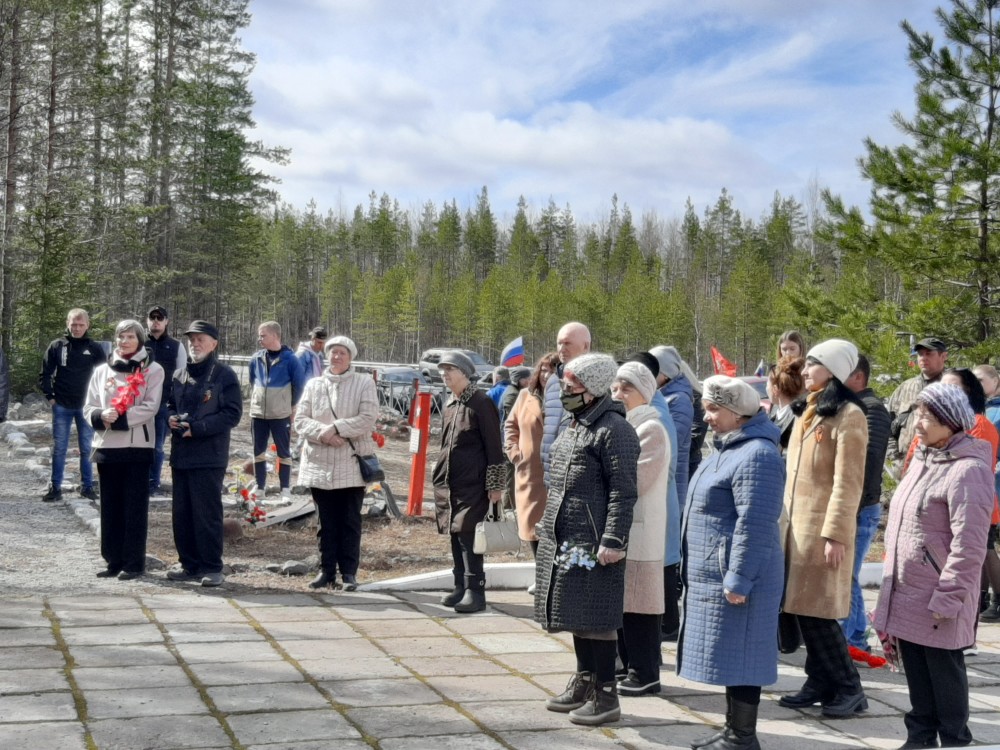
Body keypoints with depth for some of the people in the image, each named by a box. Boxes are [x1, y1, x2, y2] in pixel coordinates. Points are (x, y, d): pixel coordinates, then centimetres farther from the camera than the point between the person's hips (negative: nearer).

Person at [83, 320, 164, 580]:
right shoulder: (102, 371, 12)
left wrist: (118, 418, -18)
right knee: (110, 506, 8)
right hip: (107, 445, 4)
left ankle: (134, 563, 4)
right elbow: (89, 408, 8)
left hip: (137, 446, -4)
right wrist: (101, 416, -14)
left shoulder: (152, 371, 0)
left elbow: (150, 408, -9)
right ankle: (114, 560, 16)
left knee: (135, 506, -1)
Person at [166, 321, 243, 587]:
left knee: (207, 514, -4)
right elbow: (169, 405, 23)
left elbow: (232, 414, -10)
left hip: (209, 457, -6)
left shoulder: (224, 376, -4)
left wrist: (196, 428, -16)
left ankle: (211, 567, 4)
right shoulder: (179, 376, 14)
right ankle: (188, 564, 21)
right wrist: (171, 418, -1)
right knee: (181, 513, 10)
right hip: (180, 454, 6)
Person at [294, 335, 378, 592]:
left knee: (350, 522, 2)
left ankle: (349, 572, 8)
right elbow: (300, 419, 4)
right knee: (326, 522, 9)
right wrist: (322, 433, -15)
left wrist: (336, 428, -18)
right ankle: (327, 570, 16)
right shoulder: (314, 385, 11)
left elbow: (368, 418, -10)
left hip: (352, 464, -3)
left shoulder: (364, 383, 1)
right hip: (320, 464, 3)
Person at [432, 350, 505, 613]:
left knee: (468, 535, -10)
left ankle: (475, 591, -5)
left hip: (472, 484, -8)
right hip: (447, 484, 8)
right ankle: (461, 586, 20)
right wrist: (438, 477, 22)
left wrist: (495, 485, -13)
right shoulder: (449, 405, 14)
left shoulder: (481, 403, -9)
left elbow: (494, 446, -10)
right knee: (455, 535, 11)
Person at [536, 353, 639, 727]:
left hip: (593, 542, -9)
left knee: (596, 618, -3)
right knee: (574, 613, 17)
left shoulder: (614, 430, -14)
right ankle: (584, 682, 30)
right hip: (564, 538, 9)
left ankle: (606, 696, 7)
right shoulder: (574, 425, 15)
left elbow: (623, 492, -18)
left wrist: (613, 541, -21)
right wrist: (549, 525, 22)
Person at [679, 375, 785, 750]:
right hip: (715, 574, 10)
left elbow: (754, 524, -24)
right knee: (729, 658, 16)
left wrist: (738, 579, -24)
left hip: (735, 578, -10)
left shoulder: (756, 455, -19)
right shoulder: (729, 448, 14)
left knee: (738, 656, -3)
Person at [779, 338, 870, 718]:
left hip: (824, 527, -8)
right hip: (798, 523, 8)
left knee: (818, 611, -5)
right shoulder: (809, 411, 15)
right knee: (802, 608, 10)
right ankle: (820, 682, 19)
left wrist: (835, 534, -20)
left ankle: (849, 689, 7)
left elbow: (847, 482, -17)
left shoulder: (848, 415, -12)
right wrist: (787, 517, 16)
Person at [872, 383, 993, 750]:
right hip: (905, 594, 9)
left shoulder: (967, 470, -18)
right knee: (917, 676, 18)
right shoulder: (924, 460, 11)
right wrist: (891, 581, 19)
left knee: (944, 674, 5)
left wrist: (949, 599, -19)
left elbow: (968, 546, -20)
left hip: (937, 601, -8)